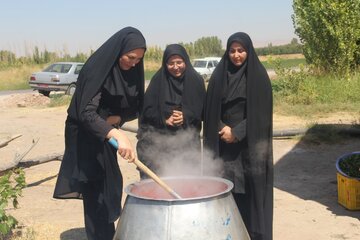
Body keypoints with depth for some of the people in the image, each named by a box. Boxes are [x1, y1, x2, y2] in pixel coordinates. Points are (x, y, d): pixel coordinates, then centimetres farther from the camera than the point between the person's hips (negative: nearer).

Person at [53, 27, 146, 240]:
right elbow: (86, 113, -35)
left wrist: (116, 118, -17)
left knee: (110, 187, 15)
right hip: (86, 137, -7)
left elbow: (136, 107, 4)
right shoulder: (96, 69, -25)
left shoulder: (131, 72, -4)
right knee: (95, 192, -4)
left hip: (107, 134, 7)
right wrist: (116, 134, -49)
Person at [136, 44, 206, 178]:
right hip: (159, 141, 0)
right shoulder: (158, 80, 0)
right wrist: (165, 120, -16)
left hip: (187, 142, 1)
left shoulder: (195, 81, 2)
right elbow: (147, 109, -2)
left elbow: (202, 110, 2)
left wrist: (186, 117, -15)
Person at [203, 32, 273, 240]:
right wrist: (222, 128, -9)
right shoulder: (220, 74, 6)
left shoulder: (258, 76, -4)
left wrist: (237, 132, -14)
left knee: (251, 189, -1)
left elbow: (261, 111, -9)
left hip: (250, 143, -3)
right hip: (224, 143, 3)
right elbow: (211, 108, 6)